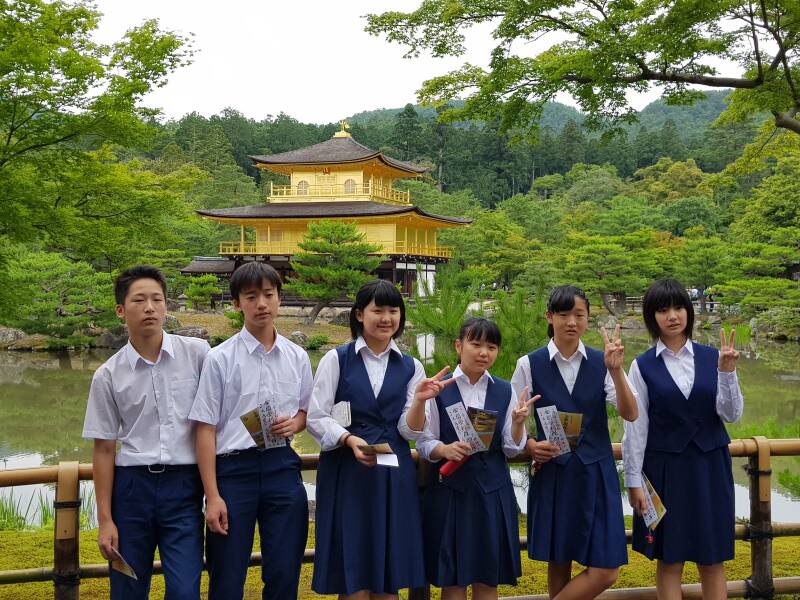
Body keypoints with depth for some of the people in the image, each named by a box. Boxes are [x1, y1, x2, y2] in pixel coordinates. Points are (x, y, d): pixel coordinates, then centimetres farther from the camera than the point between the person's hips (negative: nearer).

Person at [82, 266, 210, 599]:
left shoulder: (197, 353, -1)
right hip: (131, 487, 1)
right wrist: (105, 520, 3)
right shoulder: (108, 375, 1)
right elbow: (104, 449, 5)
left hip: (183, 486, -1)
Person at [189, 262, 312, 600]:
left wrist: (295, 422, -4)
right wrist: (212, 495, -9)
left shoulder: (297, 357, 7)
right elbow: (206, 429, -5)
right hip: (234, 468, -2)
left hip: (282, 467, 3)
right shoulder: (220, 358, -4)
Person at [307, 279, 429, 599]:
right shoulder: (336, 359, 2)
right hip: (346, 472, -3)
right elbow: (315, 418, -3)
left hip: (394, 473, 3)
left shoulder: (411, 367, 10)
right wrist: (350, 439, -20)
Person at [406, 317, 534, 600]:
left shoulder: (505, 391, 5)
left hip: (493, 491, 2)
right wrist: (445, 449, -21)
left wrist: (518, 423, -15)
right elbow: (423, 443, -1)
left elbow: (512, 449, 3)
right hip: (450, 490, -2)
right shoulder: (439, 391, -2)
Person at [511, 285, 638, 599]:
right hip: (552, 473, -1)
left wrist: (616, 371, -21)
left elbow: (630, 414, -8)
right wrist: (531, 445, -14)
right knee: (558, 563, 8)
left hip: (596, 472, 1)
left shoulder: (600, 362, 1)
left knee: (606, 571, -4)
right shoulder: (529, 365, -1)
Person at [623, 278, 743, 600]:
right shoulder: (643, 366, -2)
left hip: (710, 467, 1)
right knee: (670, 560, 7)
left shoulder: (712, 357, 2)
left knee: (712, 559, 8)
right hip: (665, 468, -1)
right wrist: (633, 481, -4)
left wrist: (727, 372, -17)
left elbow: (731, 414, -3)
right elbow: (635, 427, -2)